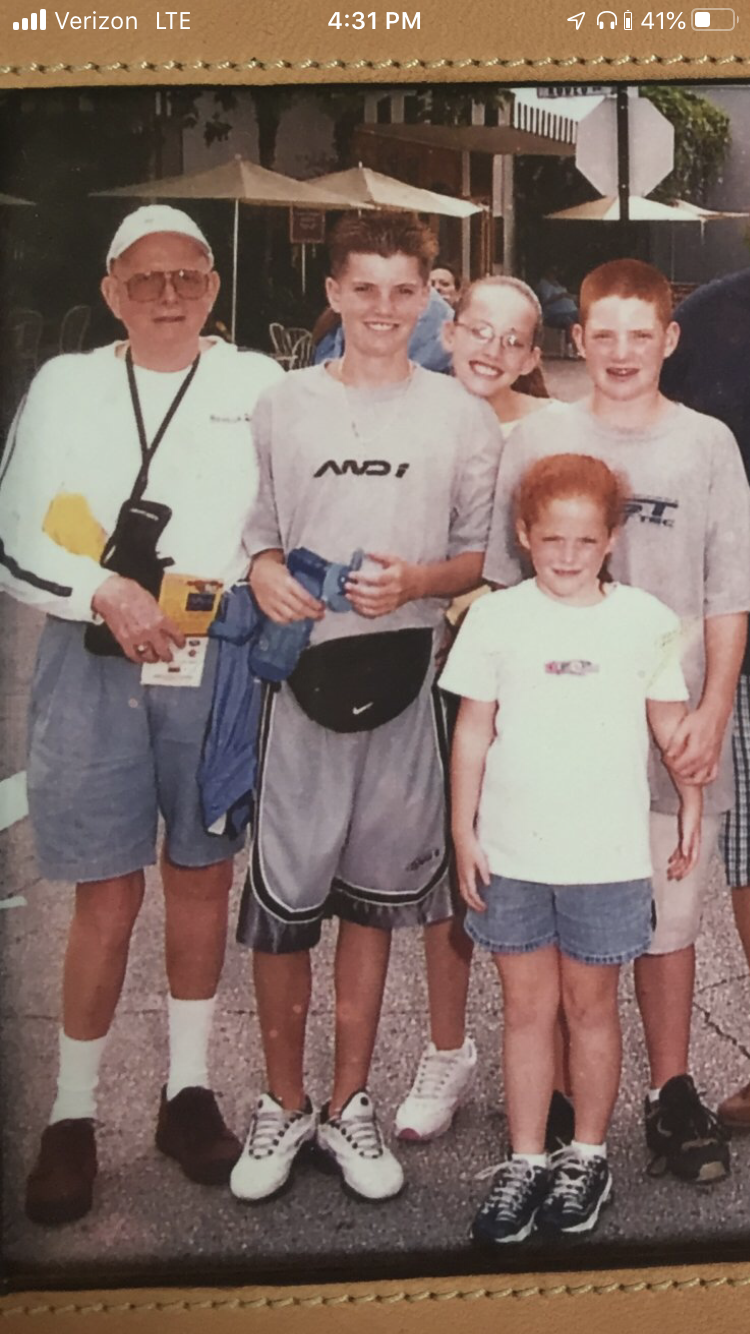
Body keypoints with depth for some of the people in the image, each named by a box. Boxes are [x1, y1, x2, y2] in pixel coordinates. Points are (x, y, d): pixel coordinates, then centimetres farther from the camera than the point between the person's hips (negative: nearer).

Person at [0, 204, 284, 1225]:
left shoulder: (257, 385, 5)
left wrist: (234, 581, -10)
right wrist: (105, 593, -13)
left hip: (220, 668, 1)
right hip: (94, 667, -1)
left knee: (201, 878, 11)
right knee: (108, 899, 1)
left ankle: (188, 1089, 28)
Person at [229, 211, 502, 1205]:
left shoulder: (461, 416, 5)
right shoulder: (283, 406, 6)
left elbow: (484, 558, 6)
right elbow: (253, 535, 10)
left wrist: (415, 581, -12)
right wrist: (263, 574, -12)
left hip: (405, 682, 1)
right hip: (301, 676, 0)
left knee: (371, 899, 11)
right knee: (282, 902, 1)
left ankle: (348, 1105, 27)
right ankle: (284, 1105, 22)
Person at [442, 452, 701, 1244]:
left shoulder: (645, 620, -1)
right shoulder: (496, 618, -1)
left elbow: (670, 722, 9)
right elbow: (473, 731, 1)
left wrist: (692, 802, 9)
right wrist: (463, 833, 0)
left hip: (606, 854, 0)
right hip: (511, 852, 1)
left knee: (590, 1006, 11)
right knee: (525, 1007, 10)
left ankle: (587, 1156, 28)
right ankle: (525, 1161, 23)